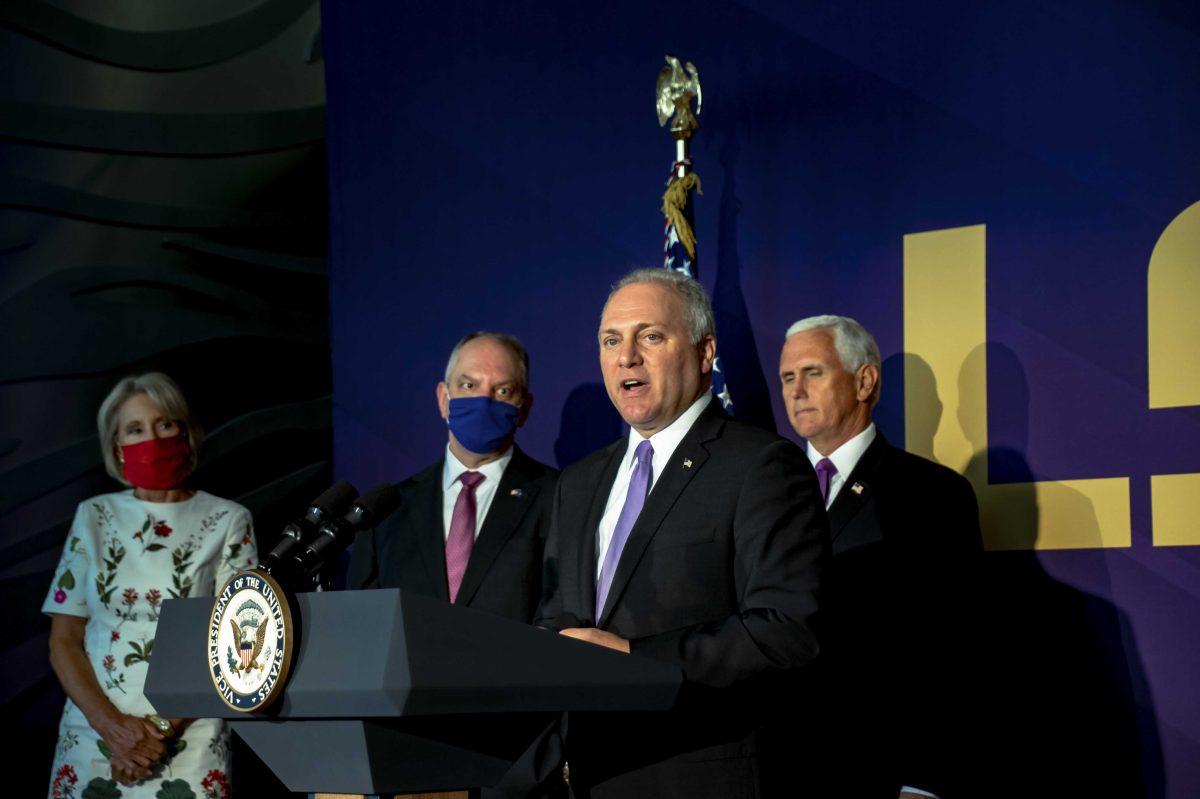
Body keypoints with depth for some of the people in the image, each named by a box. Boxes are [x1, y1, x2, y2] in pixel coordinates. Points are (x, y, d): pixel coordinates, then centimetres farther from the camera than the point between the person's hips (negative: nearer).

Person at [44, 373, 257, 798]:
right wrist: (111, 726, -10)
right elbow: (64, 641, 5)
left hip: (190, 745, -2)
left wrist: (165, 731, -13)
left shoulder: (228, 522, 2)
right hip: (90, 737, 2)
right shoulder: (93, 518, 8)